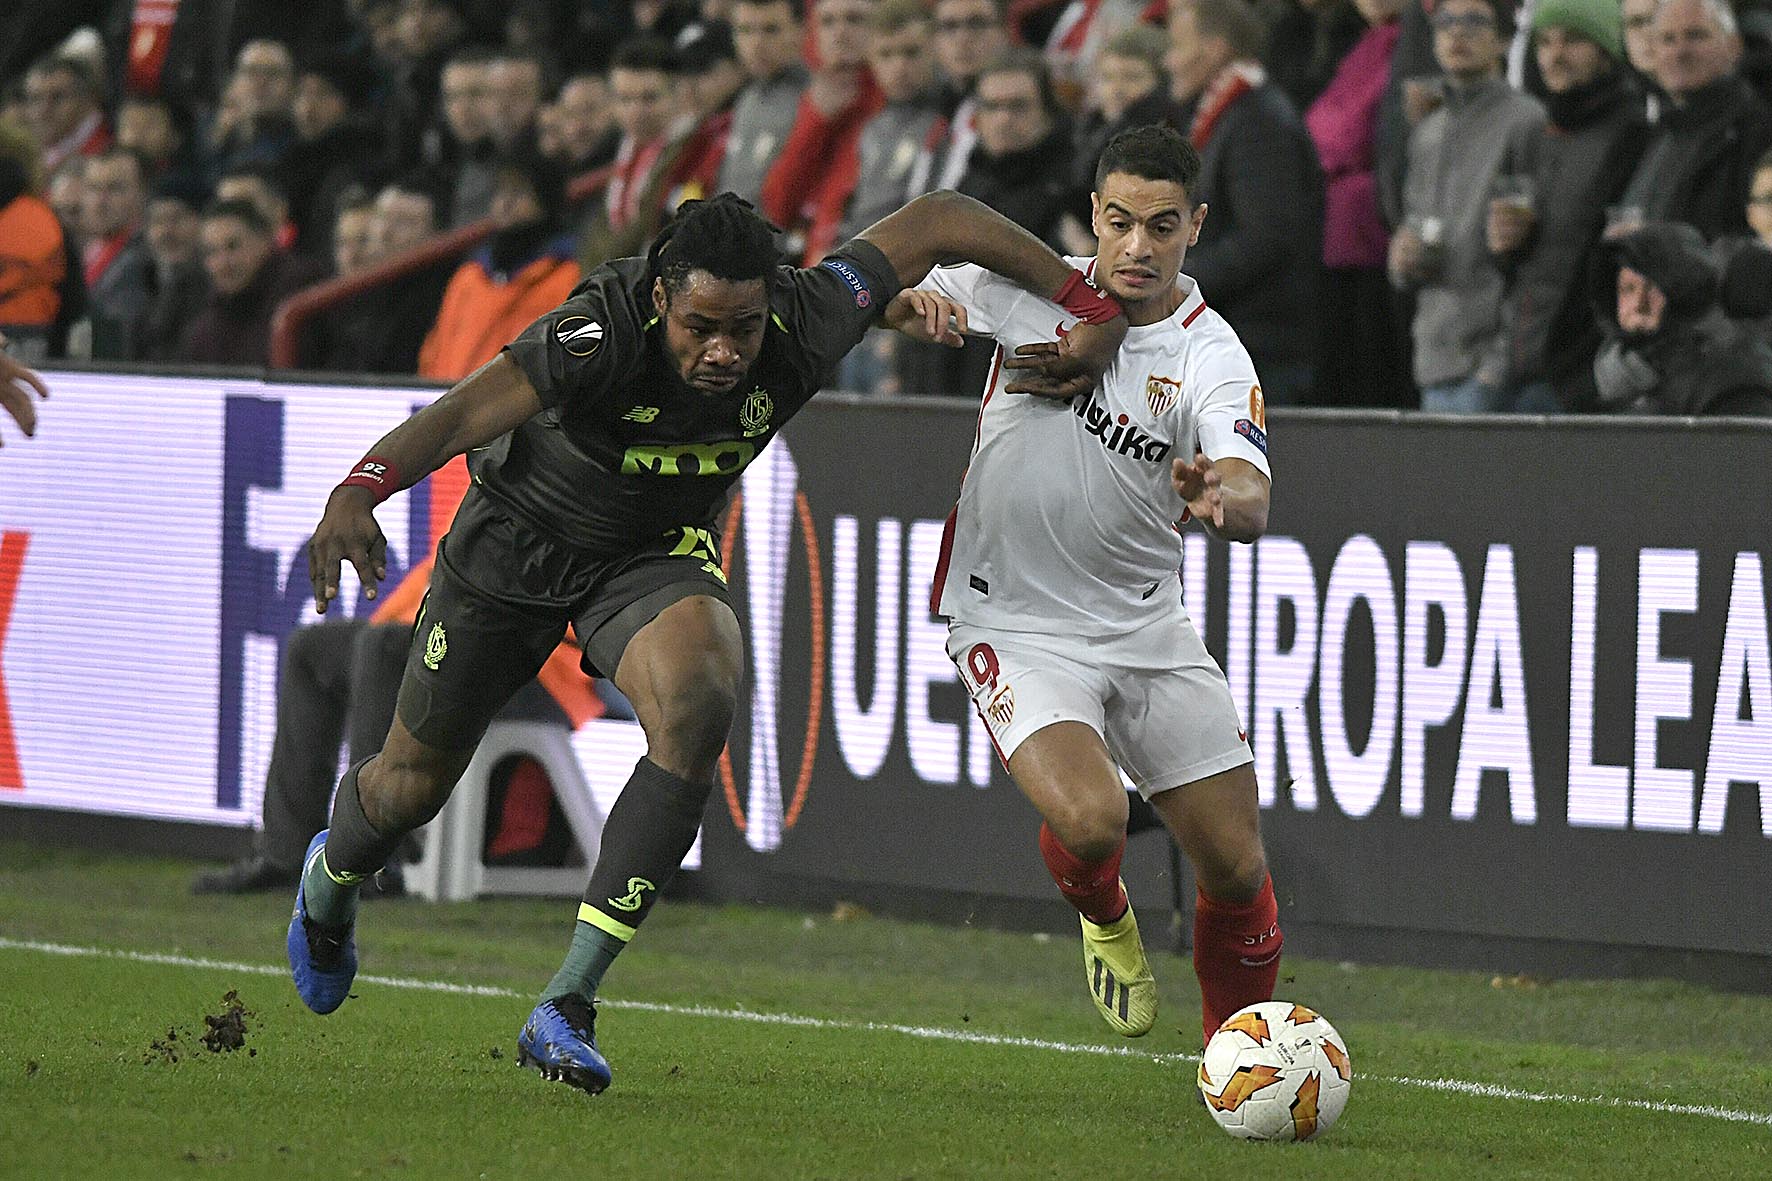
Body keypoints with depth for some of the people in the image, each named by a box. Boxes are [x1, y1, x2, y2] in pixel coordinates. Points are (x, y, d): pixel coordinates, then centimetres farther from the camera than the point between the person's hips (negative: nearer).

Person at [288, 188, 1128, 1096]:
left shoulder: (805, 324, -26)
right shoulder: (602, 334, -37)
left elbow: (937, 219, -15)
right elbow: (462, 414, -47)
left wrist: (1096, 310, -15)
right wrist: (359, 491, -65)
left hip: (653, 556, 2)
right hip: (516, 540, -2)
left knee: (697, 707, -30)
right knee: (416, 779, 12)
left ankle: (567, 1006, -26)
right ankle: (331, 883, 53)